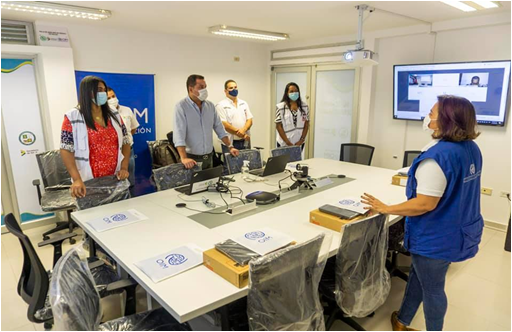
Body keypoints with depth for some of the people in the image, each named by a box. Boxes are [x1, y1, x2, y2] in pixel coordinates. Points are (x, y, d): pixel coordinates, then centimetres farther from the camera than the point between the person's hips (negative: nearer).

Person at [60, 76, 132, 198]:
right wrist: (77, 179, -19)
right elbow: (66, 150, -8)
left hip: (115, 180, 4)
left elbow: (125, 143, 8)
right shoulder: (72, 118, -5)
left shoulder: (114, 115, 7)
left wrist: (124, 168, -6)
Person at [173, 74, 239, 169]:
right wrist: (184, 158, -31)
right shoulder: (181, 106, -11)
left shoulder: (210, 105, 7)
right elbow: (179, 134, -21)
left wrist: (230, 147, 6)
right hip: (192, 158, -5)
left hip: (209, 157, 5)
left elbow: (220, 129, 13)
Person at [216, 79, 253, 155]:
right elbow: (224, 124, -12)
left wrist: (243, 130, -15)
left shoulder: (244, 103, 14)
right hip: (229, 142, -5)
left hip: (245, 142, 5)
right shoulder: (221, 105, -3)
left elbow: (249, 120, 8)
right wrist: (241, 134, -14)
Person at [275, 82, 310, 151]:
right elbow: (278, 126, -6)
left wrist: (301, 140, -5)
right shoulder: (280, 107, -5)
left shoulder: (304, 107, 4)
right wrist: (288, 142, -10)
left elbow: (306, 124, 6)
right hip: (284, 144, -2)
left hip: (299, 143, 3)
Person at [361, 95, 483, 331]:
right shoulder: (472, 149, -1)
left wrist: (385, 209, -20)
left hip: (436, 237, -9)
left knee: (432, 289, 12)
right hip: (459, 229, 9)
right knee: (418, 275, 24)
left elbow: (425, 204, -29)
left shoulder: (437, 156, -29)